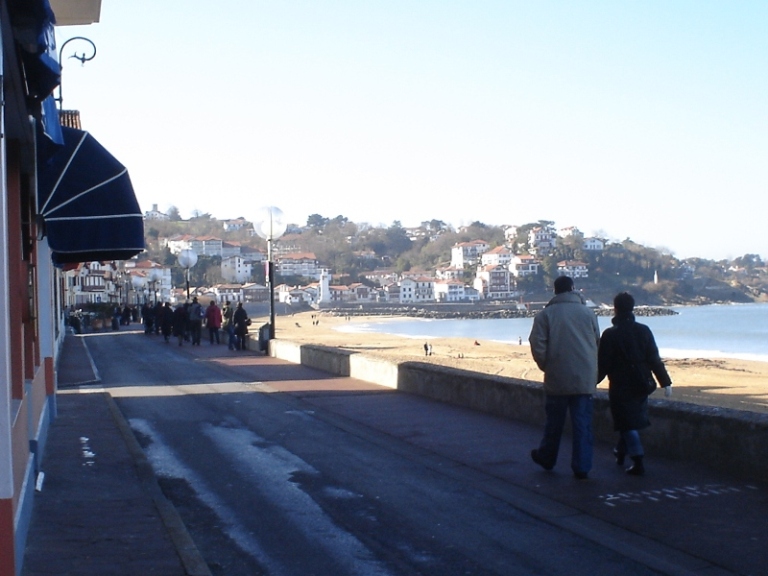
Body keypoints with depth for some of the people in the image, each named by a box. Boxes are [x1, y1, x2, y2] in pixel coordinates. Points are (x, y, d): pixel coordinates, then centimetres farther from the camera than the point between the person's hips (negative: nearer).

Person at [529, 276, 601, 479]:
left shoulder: (545, 314, -4)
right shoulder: (588, 313, 2)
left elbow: (537, 345, -10)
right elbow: (597, 342, 8)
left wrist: (545, 366, 5)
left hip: (557, 378, -1)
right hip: (585, 378, 1)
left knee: (554, 421, 14)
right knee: (583, 423, 4)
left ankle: (547, 458, 30)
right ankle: (581, 467, 2)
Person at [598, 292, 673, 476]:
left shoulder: (610, 335, -12)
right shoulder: (643, 331, 0)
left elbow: (602, 364, -10)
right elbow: (655, 360, -1)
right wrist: (665, 382, 3)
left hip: (620, 386, -5)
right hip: (641, 385, 5)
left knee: (627, 423, -1)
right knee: (631, 420, 21)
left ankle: (638, 462, -9)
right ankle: (621, 452, 37)